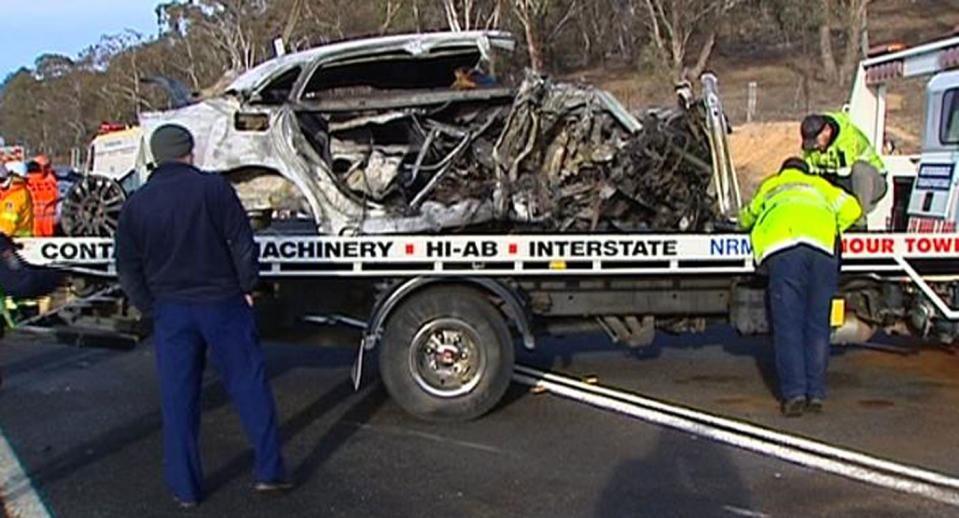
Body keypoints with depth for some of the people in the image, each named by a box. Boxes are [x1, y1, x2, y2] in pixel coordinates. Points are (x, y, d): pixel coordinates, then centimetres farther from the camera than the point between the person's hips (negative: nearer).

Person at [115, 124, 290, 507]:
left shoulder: (136, 204, 3)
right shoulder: (213, 188, -7)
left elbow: (128, 270, 5)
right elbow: (242, 243, -8)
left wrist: (152, 309, 12)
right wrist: (247, 287, 3)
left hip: (170, 311, 3)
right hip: (222, 303, -2)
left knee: (178, 400, 9)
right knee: (249, 387, 7)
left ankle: (185, 488, 15)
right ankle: (269, 471, 11)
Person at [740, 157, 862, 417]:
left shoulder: (769, 187, 37)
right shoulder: (819, 185, 37)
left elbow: (746, 218, 49)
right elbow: (851, 208, 28)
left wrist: (749, 221, 70)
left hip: (783, 248, -1)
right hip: (823, 248, 1)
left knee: (788, 325, -1)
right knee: (817, 325, 6)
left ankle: (794, 394, -8)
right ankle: (815, 395, 5)